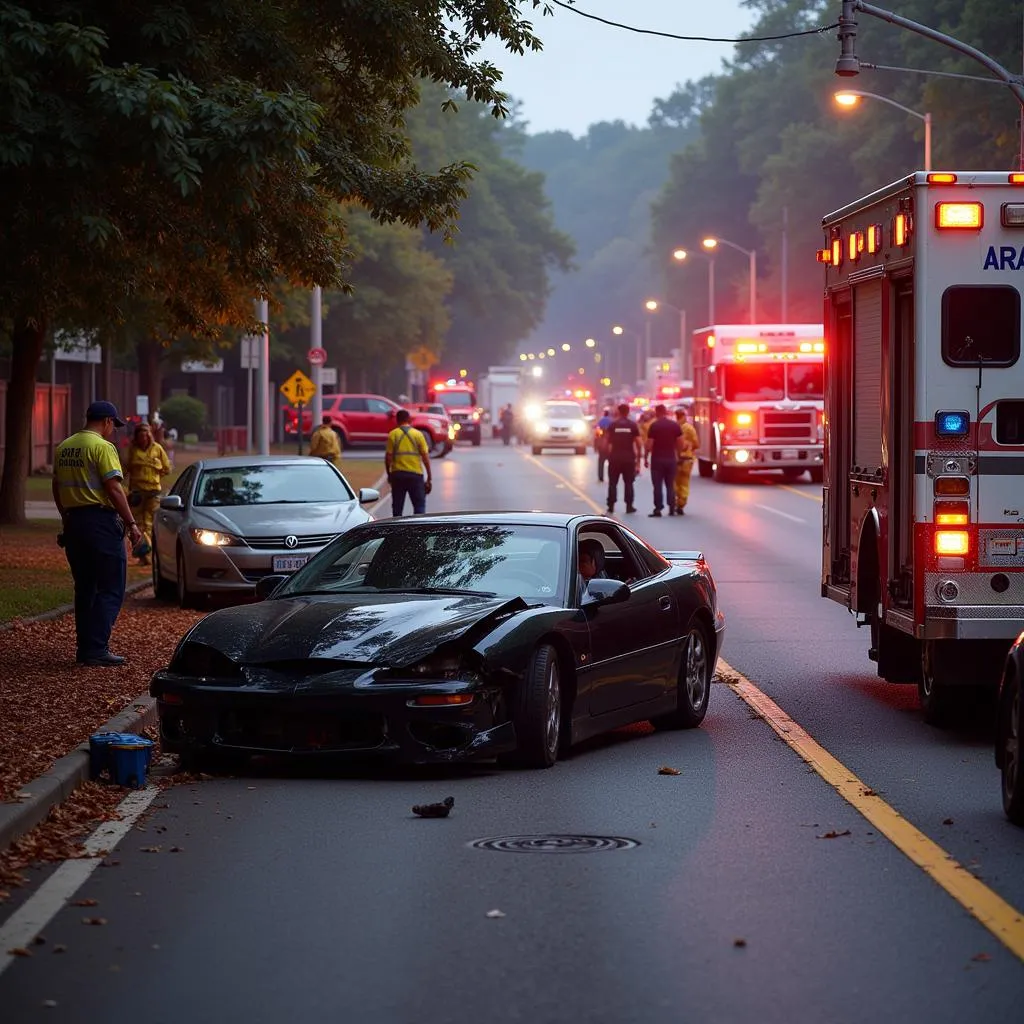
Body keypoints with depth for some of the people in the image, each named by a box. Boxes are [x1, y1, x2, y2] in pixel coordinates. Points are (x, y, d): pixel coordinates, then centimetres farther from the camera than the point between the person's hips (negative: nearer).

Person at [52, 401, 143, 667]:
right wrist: (131, 523, -13)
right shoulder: (102, 447, -11)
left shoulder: (63, 448, 12)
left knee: (85, 588, 14)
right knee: (110, 589, -3)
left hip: (73, 523, 8)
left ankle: (86, 649, 14)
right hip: (101, 522, -8)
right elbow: (113, 488, -16)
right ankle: (96, 650, -10)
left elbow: (57, 488, 18)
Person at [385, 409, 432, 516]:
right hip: (415, 474, -1)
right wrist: (429, 478, 2)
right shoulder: (418, 434, 0)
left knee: (397, 507, 9)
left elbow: (388, 457, -3)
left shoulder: (393, 435, 0)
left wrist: (389, 473, 12)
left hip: (397, 474, 1)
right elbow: (425, 457, -2)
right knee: (419, 505, 3)